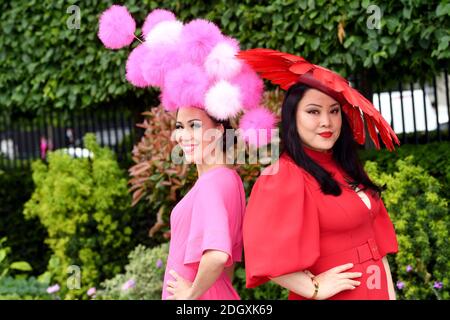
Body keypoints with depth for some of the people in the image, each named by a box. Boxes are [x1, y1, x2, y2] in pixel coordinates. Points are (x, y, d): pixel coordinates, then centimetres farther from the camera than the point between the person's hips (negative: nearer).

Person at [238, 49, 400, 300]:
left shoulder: (347, 170, 9)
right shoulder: (285, 177, -17)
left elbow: (377, 244, 10)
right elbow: (263, 251, -28)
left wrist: (390, 294, 4)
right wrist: (314, 288, -23)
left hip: (375, 291, 8)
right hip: (337, 294, -8)